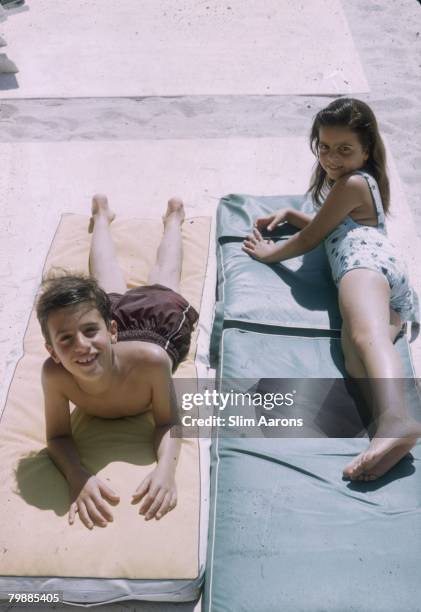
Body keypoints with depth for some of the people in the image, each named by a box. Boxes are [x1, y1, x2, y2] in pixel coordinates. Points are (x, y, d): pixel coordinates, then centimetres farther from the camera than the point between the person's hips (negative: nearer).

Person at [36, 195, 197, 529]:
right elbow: (58, 436, -30)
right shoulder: (54, 374, -46)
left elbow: (168, 423, -34)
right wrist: (79, 477, -53)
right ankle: (101, 215, 64)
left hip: (158, 317, -1)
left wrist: (166, 468, -55)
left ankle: (174, 216, 62)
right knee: (109, 285, 35)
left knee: (163, 280, 33)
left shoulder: (151, 360, -52)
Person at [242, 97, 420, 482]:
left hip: (366, 262, -9)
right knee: (356, 359, -21)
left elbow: (310, 239, 9)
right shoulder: (362, 183, 42)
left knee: (367, 335, -40)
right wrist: (287, 215, 45)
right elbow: (328, 228, 57)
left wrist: (268, 254, 24)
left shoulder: (352, 182, 9)